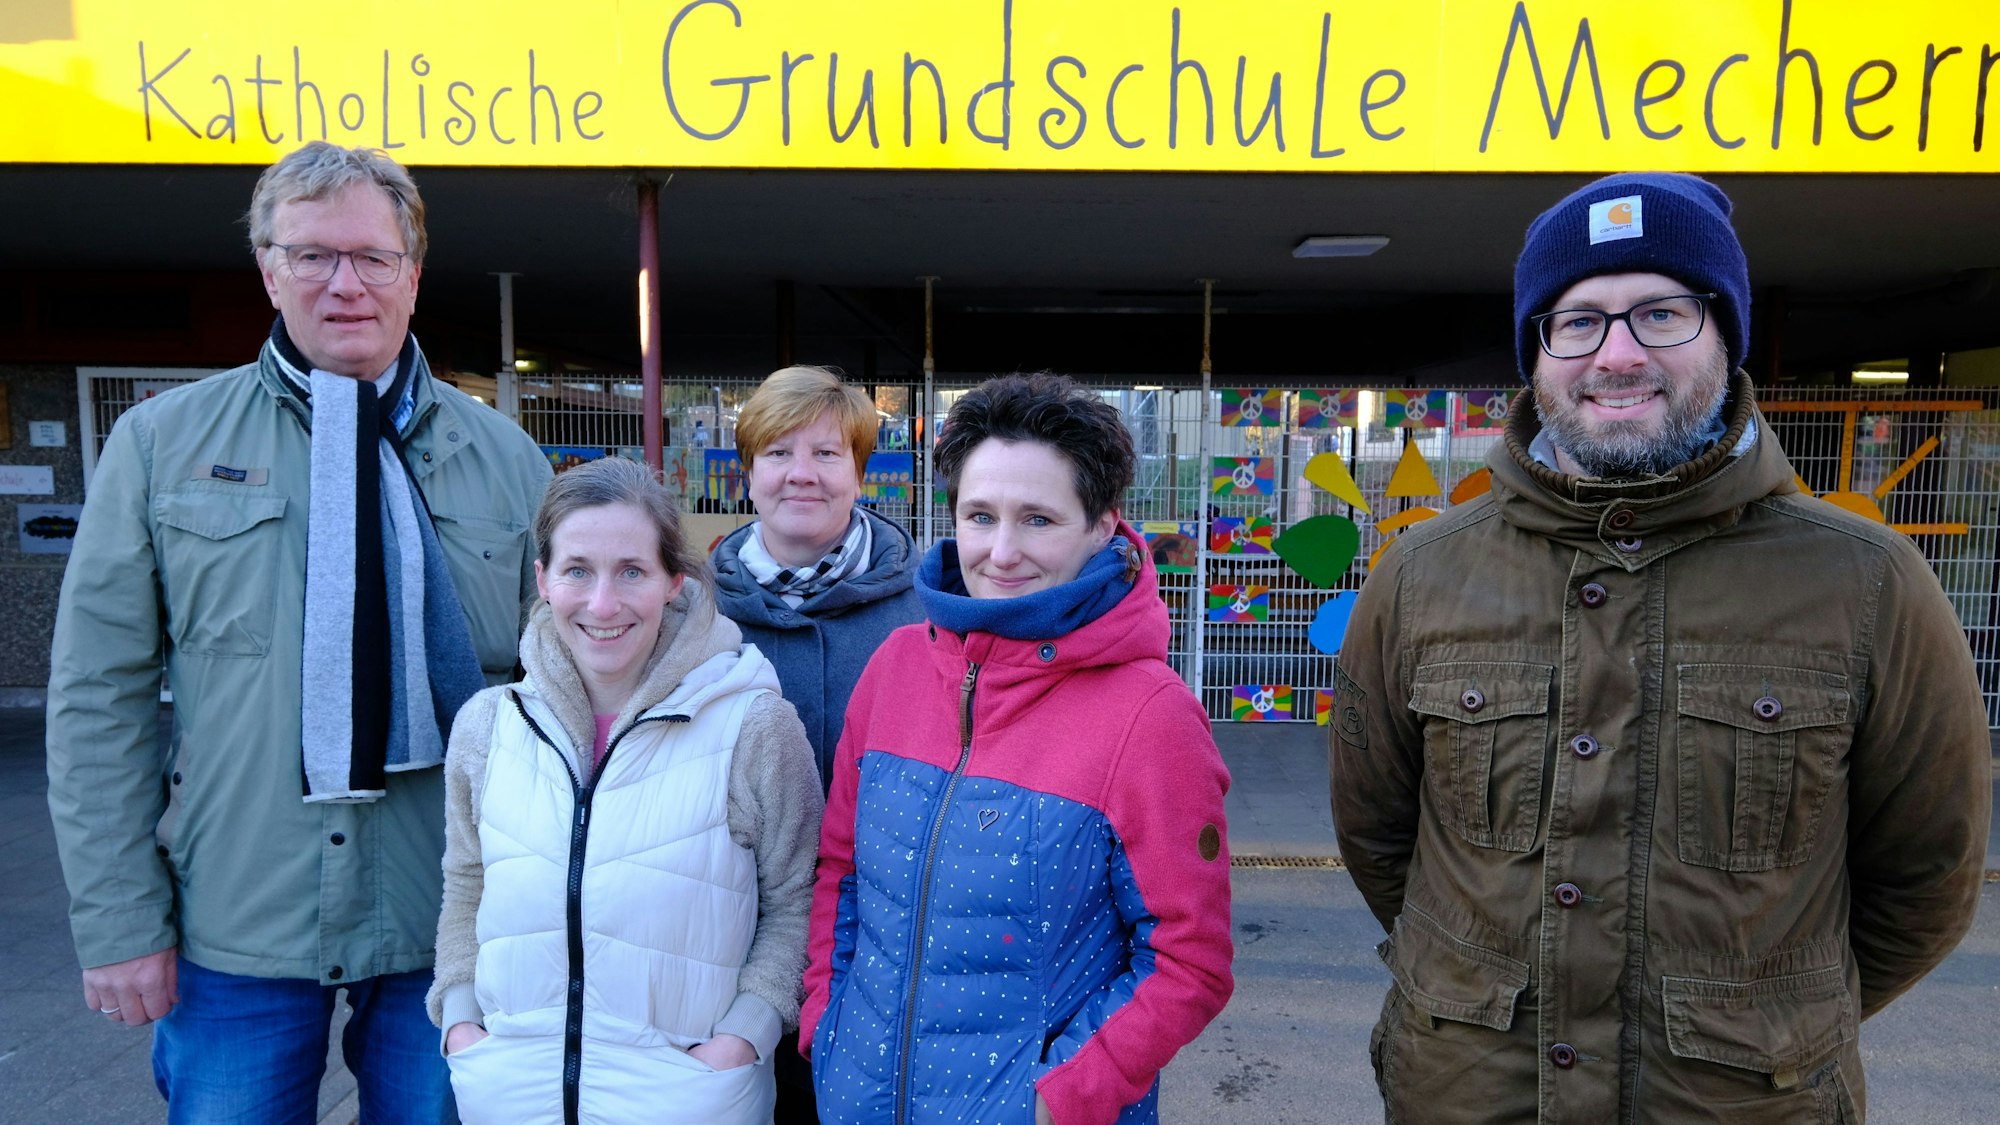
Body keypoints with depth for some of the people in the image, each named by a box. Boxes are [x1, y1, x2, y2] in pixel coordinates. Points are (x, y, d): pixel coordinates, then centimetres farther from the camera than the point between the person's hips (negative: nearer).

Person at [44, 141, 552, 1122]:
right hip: (234, 930, 0)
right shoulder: (162, 441, 0)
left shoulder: (503, 454, 2)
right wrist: (118, 920, -2)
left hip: (449, 923, 1)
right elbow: (98, 694, 0)